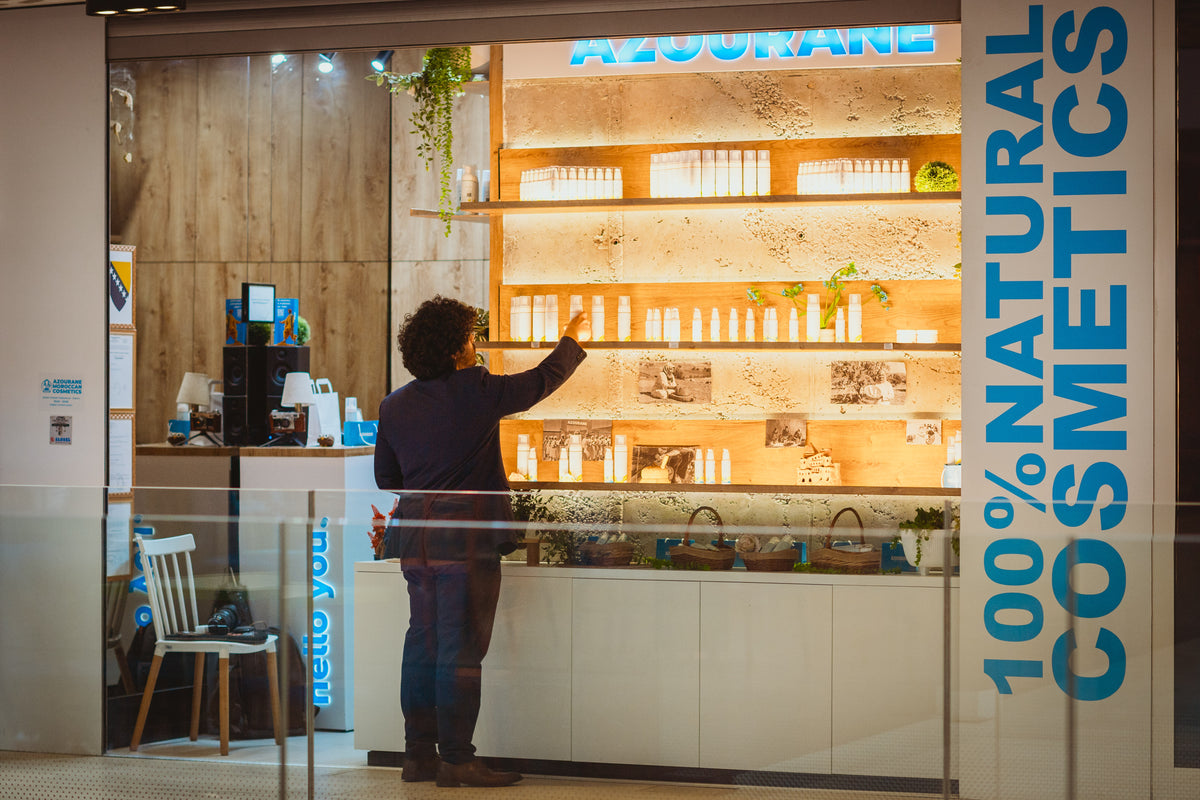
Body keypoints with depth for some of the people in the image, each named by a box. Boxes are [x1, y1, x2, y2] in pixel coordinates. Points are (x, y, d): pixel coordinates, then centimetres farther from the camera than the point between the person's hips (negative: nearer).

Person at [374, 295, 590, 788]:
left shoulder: (394, 405, 7)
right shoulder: (476, 391, -10)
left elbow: (386, 478, 16)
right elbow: (540, 382, 4)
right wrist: (573, 340, 21)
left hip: (415, 541, 7)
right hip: (467, 539, -7)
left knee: (422, 644, 13)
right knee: (460, 649, -4)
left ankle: (419, 753, 17)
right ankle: (456, 760, -2)